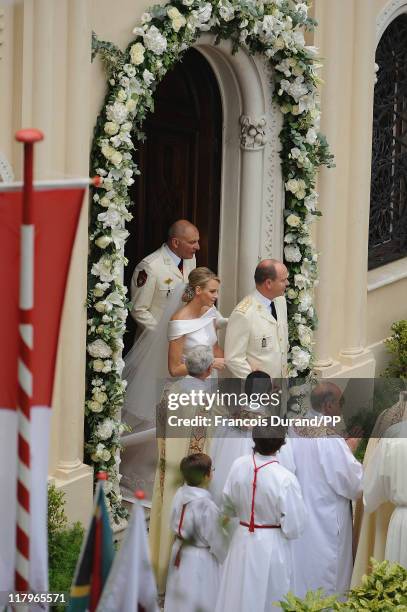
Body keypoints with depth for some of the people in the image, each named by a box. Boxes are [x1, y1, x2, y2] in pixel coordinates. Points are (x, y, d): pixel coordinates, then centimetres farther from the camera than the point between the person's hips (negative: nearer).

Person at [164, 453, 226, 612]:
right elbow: (215, 541, -18)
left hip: (180, 551, 7)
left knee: (180, 596, 21)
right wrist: (225, 560, 0)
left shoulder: (180, 494, -7)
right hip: (200, 559, -7)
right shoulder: (207, 506, -27)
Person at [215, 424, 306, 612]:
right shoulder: (285, 479, -23)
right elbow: (293, 527, -16)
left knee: (237, 597, 16)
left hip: (242, 542, 4)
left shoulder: (239, 465, -9)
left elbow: (227, 506, 6)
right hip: (272, 547, -4)